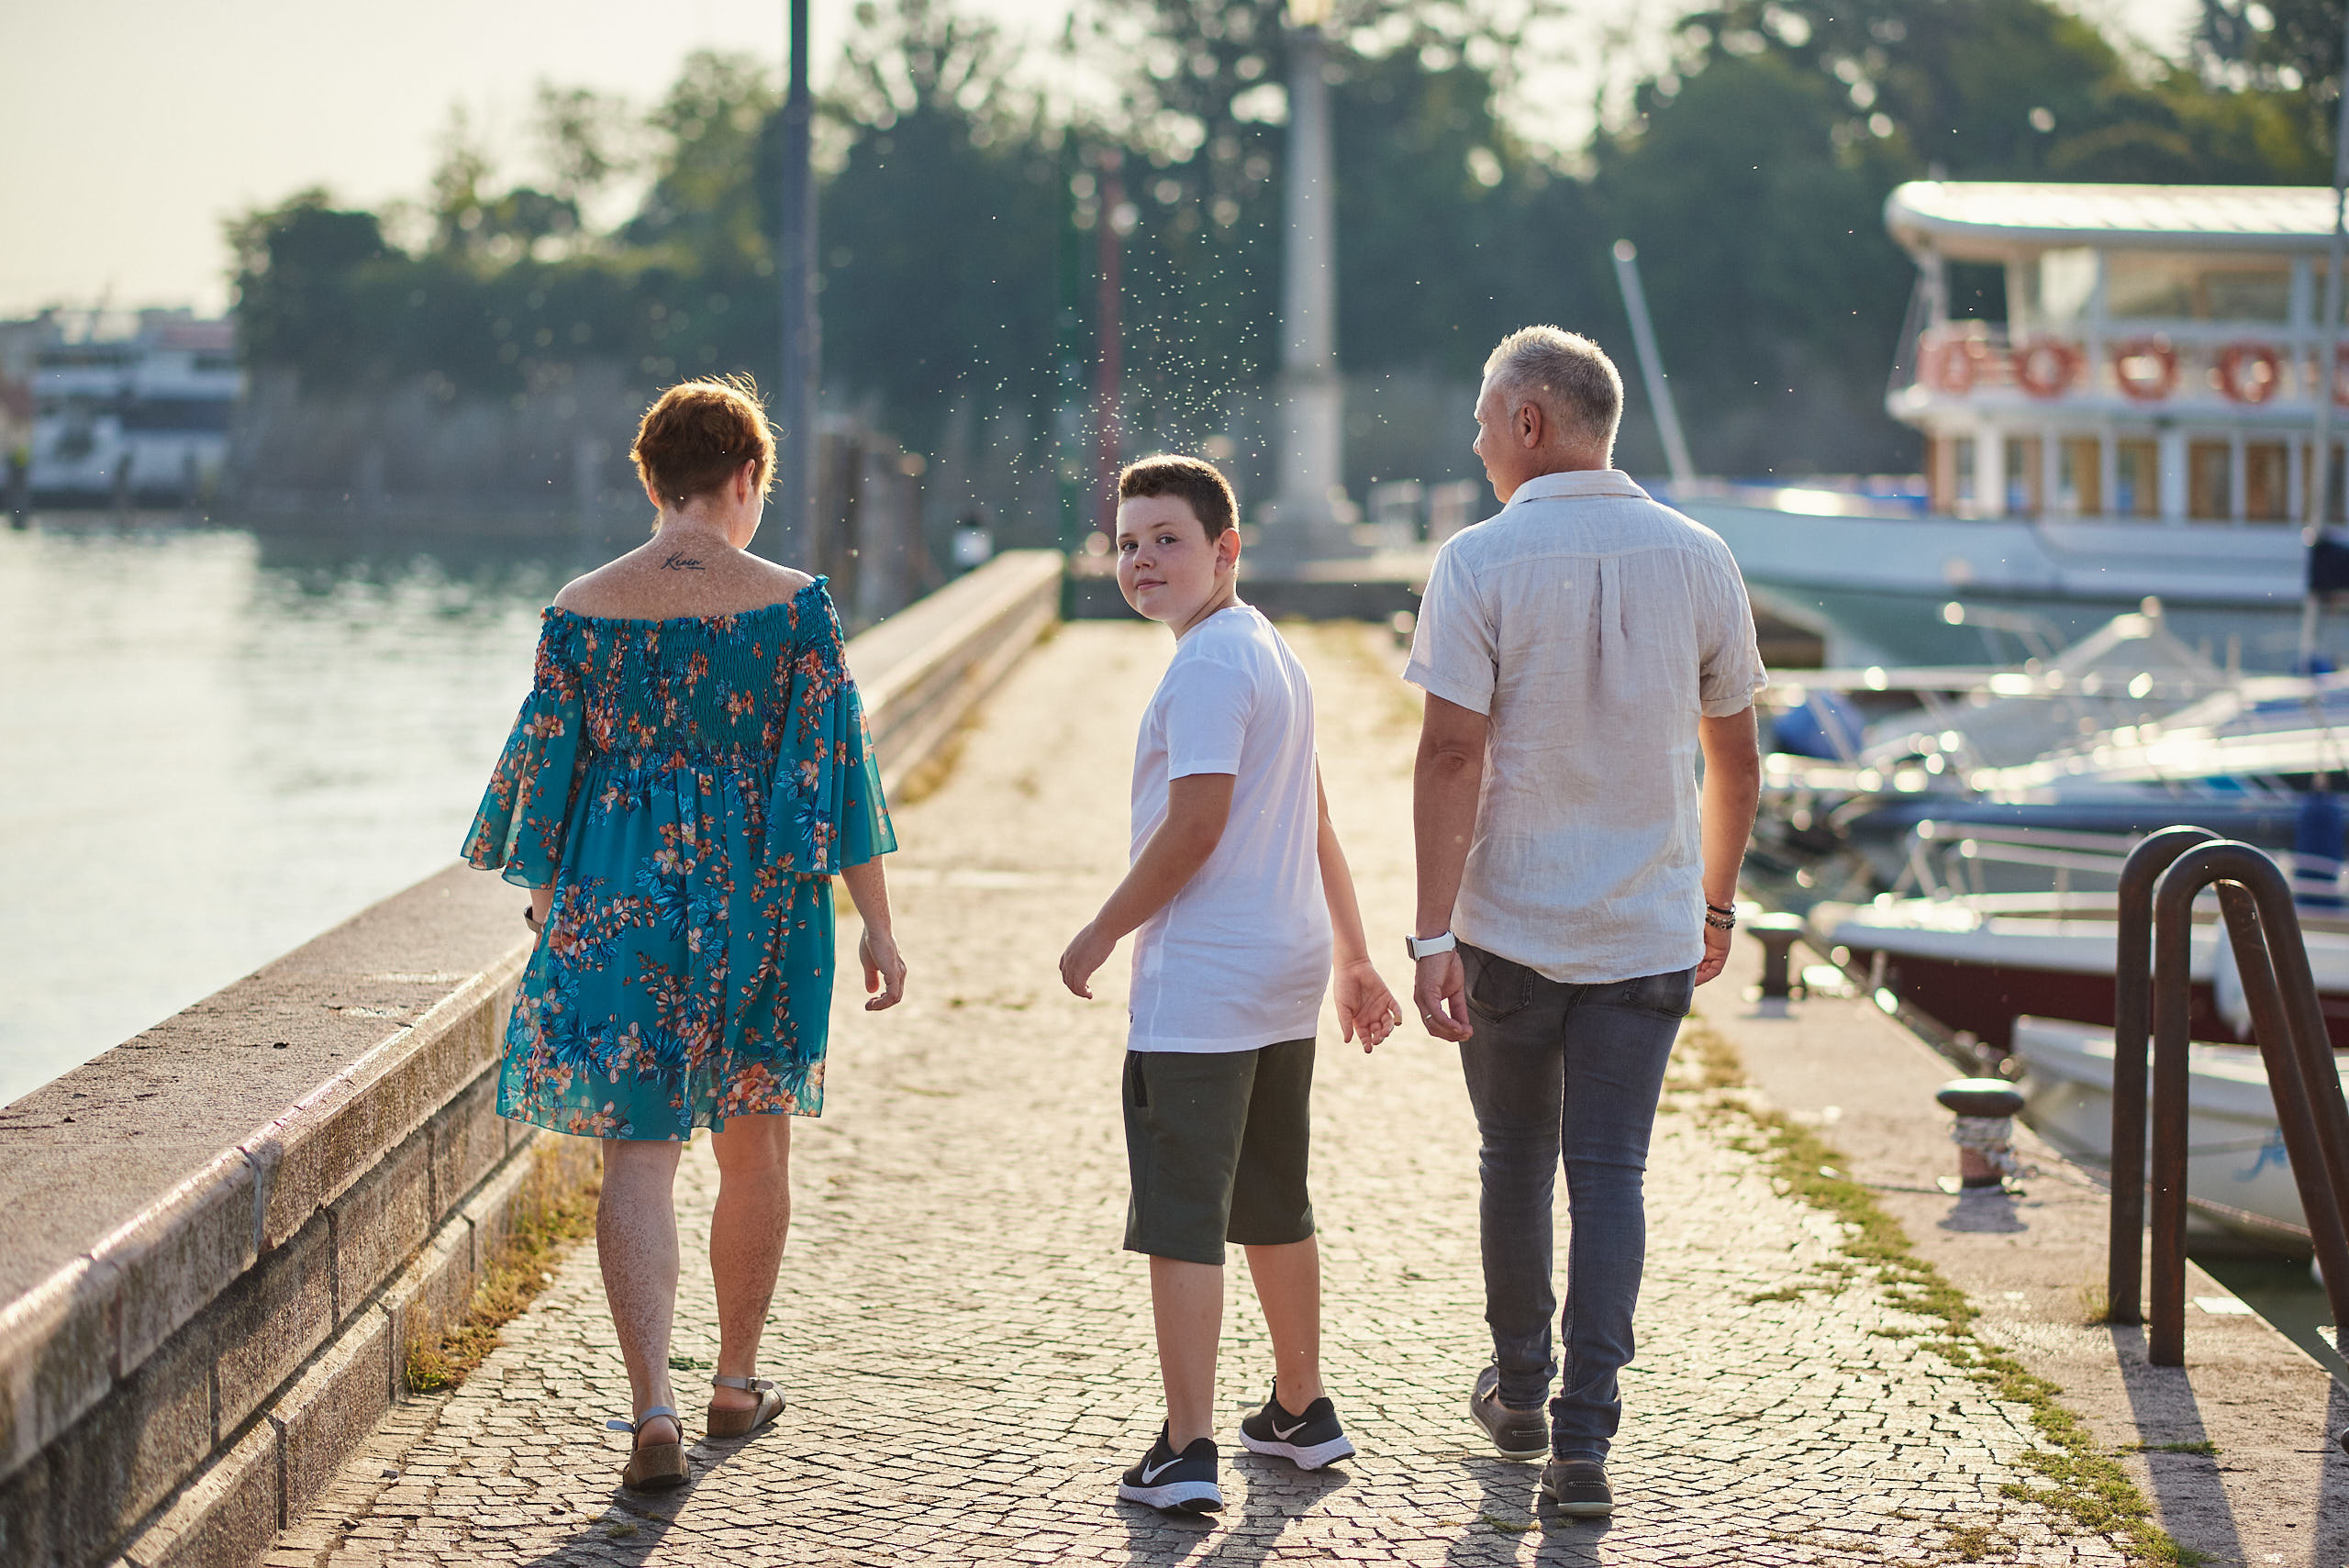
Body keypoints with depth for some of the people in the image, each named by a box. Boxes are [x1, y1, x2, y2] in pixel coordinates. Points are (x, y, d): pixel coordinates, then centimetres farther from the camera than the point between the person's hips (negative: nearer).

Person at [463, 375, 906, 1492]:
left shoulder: (582, 611, -2)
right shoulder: (794, 607, -6)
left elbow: (545, 766, 4)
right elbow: (836, 771, -6)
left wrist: (546, 908, 18)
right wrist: (876, 924, 0)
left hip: (615, 900, 0)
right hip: (760, 902, 0)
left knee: (637, 1154, 0)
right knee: (754, 1148, 17)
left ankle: (653, 1409, -14)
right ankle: (737, 1381, 31)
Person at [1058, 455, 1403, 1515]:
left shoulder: (1208, 664, -15)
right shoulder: (1272, 653, 15)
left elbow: (1195, 828, -21)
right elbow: (1313, 825, 20)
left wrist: (1101, 934, -10)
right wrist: (1355, 960, 25)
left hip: (1198, 989, -10)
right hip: (1284, 980, 10)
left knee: (1180, 1218, -7)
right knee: (1274, 1206, 20)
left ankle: (1186, 1450, -8)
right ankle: (1300, 1413, 31)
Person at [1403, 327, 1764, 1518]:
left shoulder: (1480, 562, -10)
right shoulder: (1698, 560, 1)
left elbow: (1451, 758, -15)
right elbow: (1735, 758, 8)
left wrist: (1432, 937, -14)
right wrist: (1716, 903, 20)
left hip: (1510, 928, -2)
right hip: (1649, 929, 2)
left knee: (1516, 1160, 16)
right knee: (1609, 1174, 4)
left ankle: (1519, 1390, 32)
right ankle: (1583, 1441, -3)